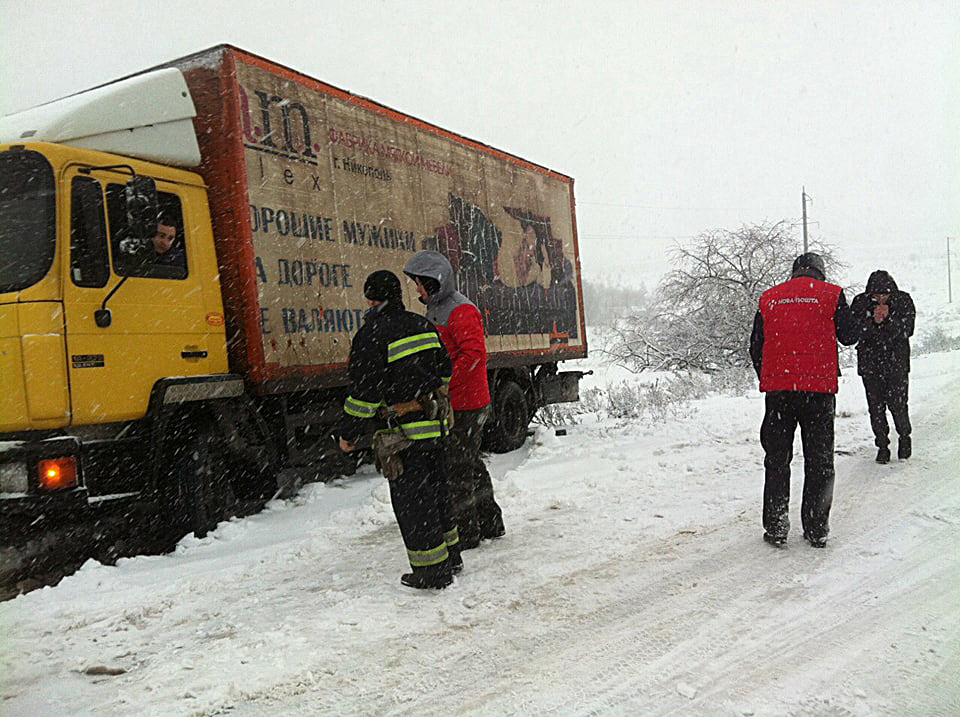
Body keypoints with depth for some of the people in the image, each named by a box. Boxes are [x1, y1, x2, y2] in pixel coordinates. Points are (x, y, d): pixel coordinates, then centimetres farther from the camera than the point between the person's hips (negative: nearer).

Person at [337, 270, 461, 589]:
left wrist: (348, 432, -4)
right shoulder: (424, 326, 10)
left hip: (402, 434, -8)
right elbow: (444, 374, 18)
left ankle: (431, 571, 7)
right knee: (435, 492, 20)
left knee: (410, 501, 2)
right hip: (433, 429, 8)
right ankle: (450, 557, 31)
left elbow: (364, 391, -15)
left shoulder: (371, 335, -14)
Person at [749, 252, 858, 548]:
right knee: (819, 461, 8)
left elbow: (755, 347, 11)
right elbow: (849, 336, 5)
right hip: (819, 387, -1)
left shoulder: (769, 297, 10)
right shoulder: (831, 294, 3)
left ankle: (775, 527, 9)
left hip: (777, 388, 2)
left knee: (777, 459, 10)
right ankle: (816, 529, 10)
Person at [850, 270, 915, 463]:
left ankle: (905, 437, 23)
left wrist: (888, 319, -24)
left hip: (897, 362, -1)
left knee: (897, 404, -4)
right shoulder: (860, 302, -3)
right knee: (876, 406, 2)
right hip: (869, 362, 1)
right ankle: (882, 445, 16)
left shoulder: (903, 300, -3)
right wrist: (873, 321, -25)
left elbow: (907, 330, -9)